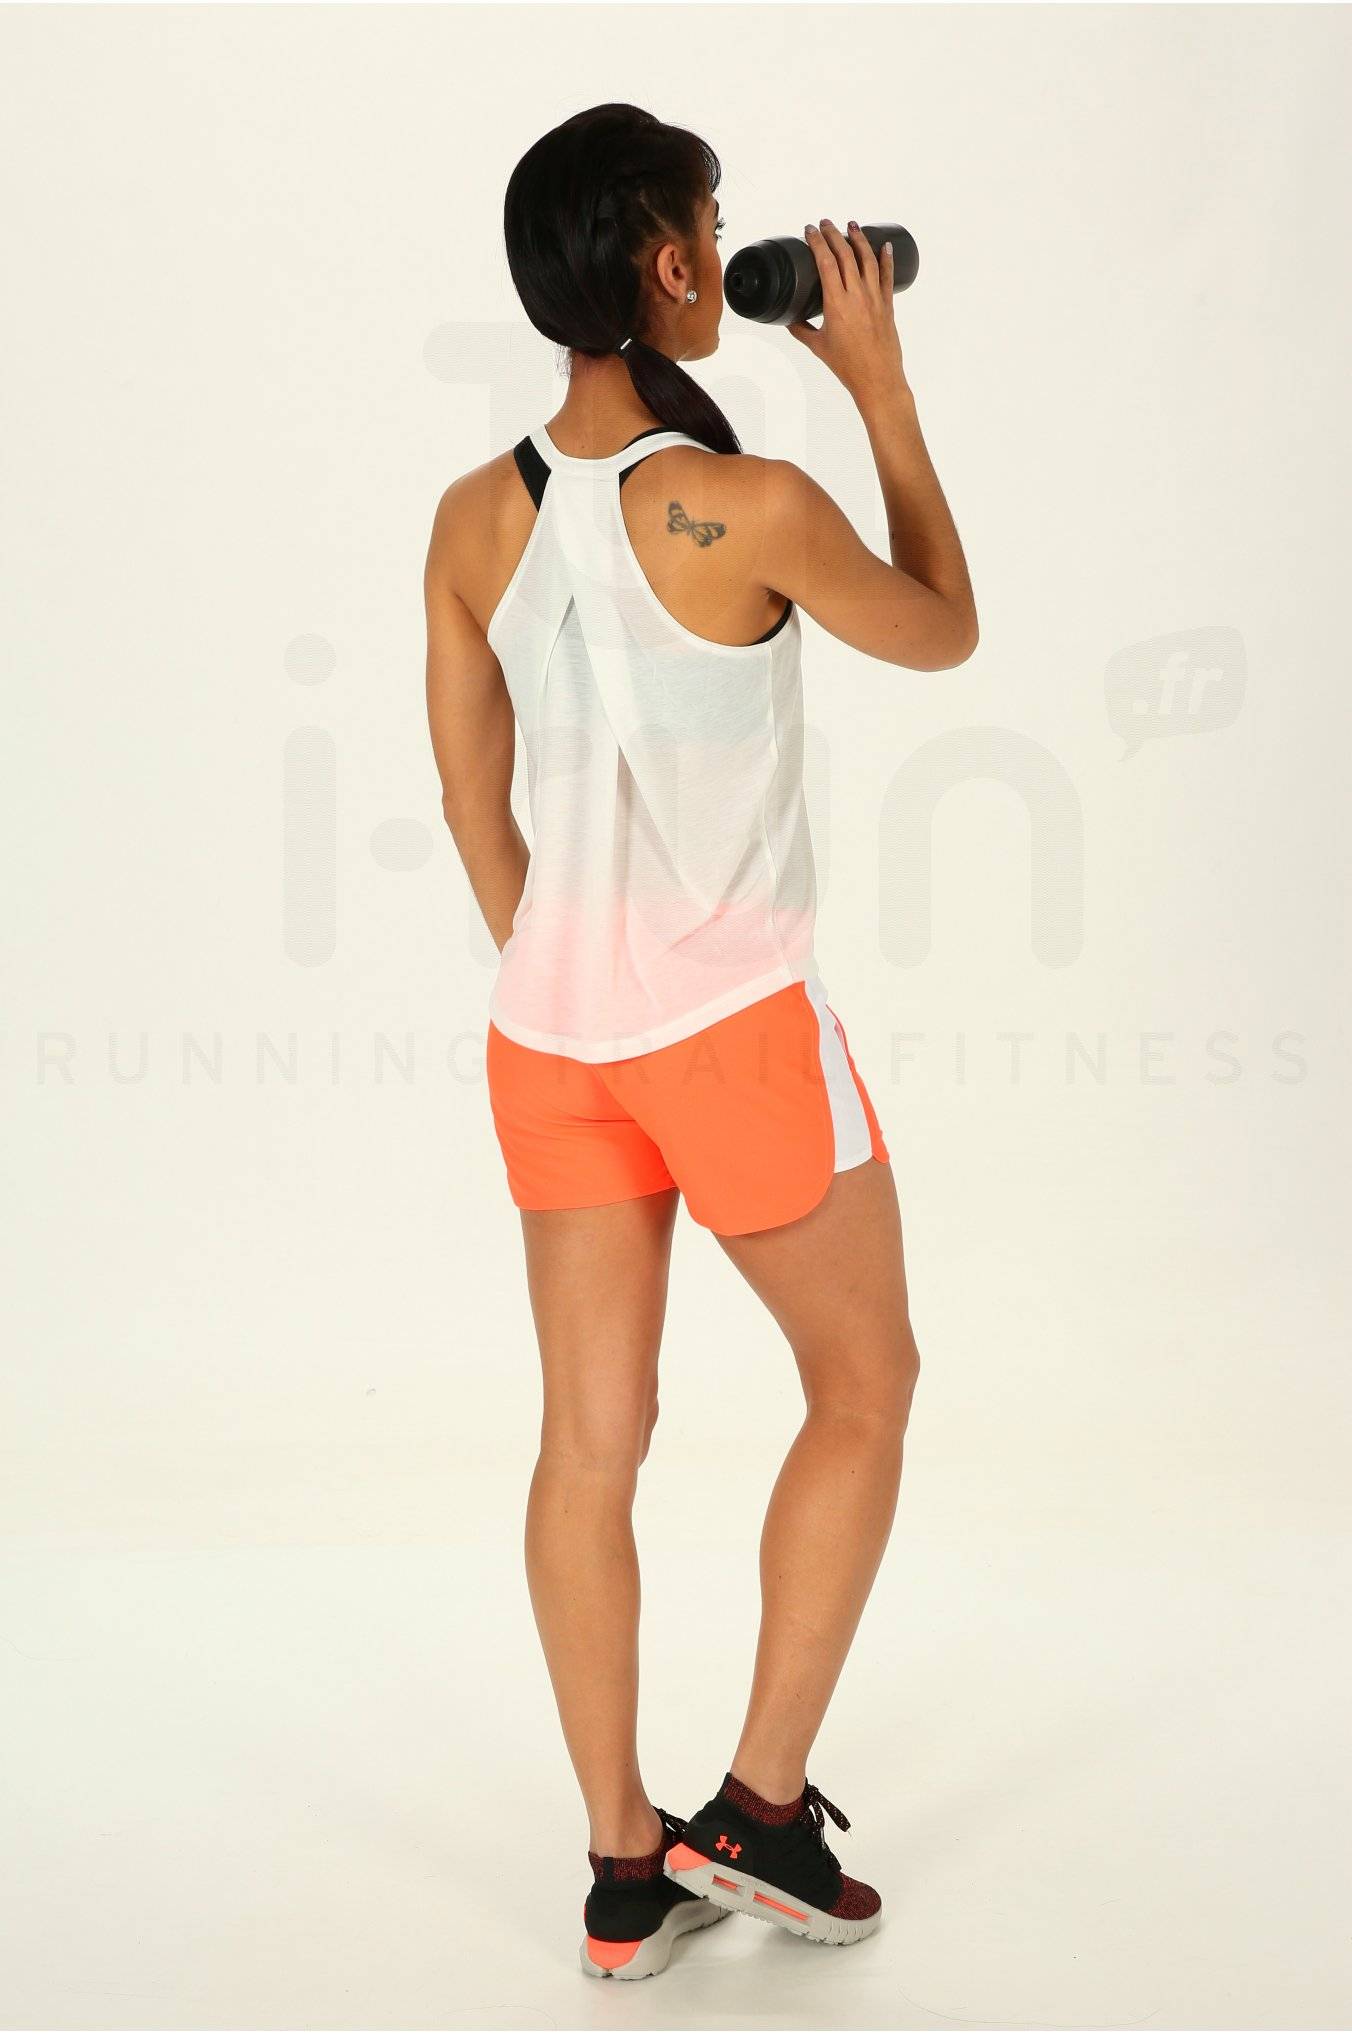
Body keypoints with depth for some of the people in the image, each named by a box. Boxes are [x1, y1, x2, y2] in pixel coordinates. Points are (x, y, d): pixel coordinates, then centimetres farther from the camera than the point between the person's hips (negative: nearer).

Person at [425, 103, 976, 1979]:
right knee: (865, 1382, 16)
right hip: (733, 1024, -5)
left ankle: (624, 1879, 22)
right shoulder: (754, 508, -18)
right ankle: (761, 1810, 18)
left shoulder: (475, 520, -1)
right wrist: (882, 388, 6)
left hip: (551, 1029, 6)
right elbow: (943, 633, 1)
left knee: (593, 1438, 12)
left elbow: (474, 808, 8)